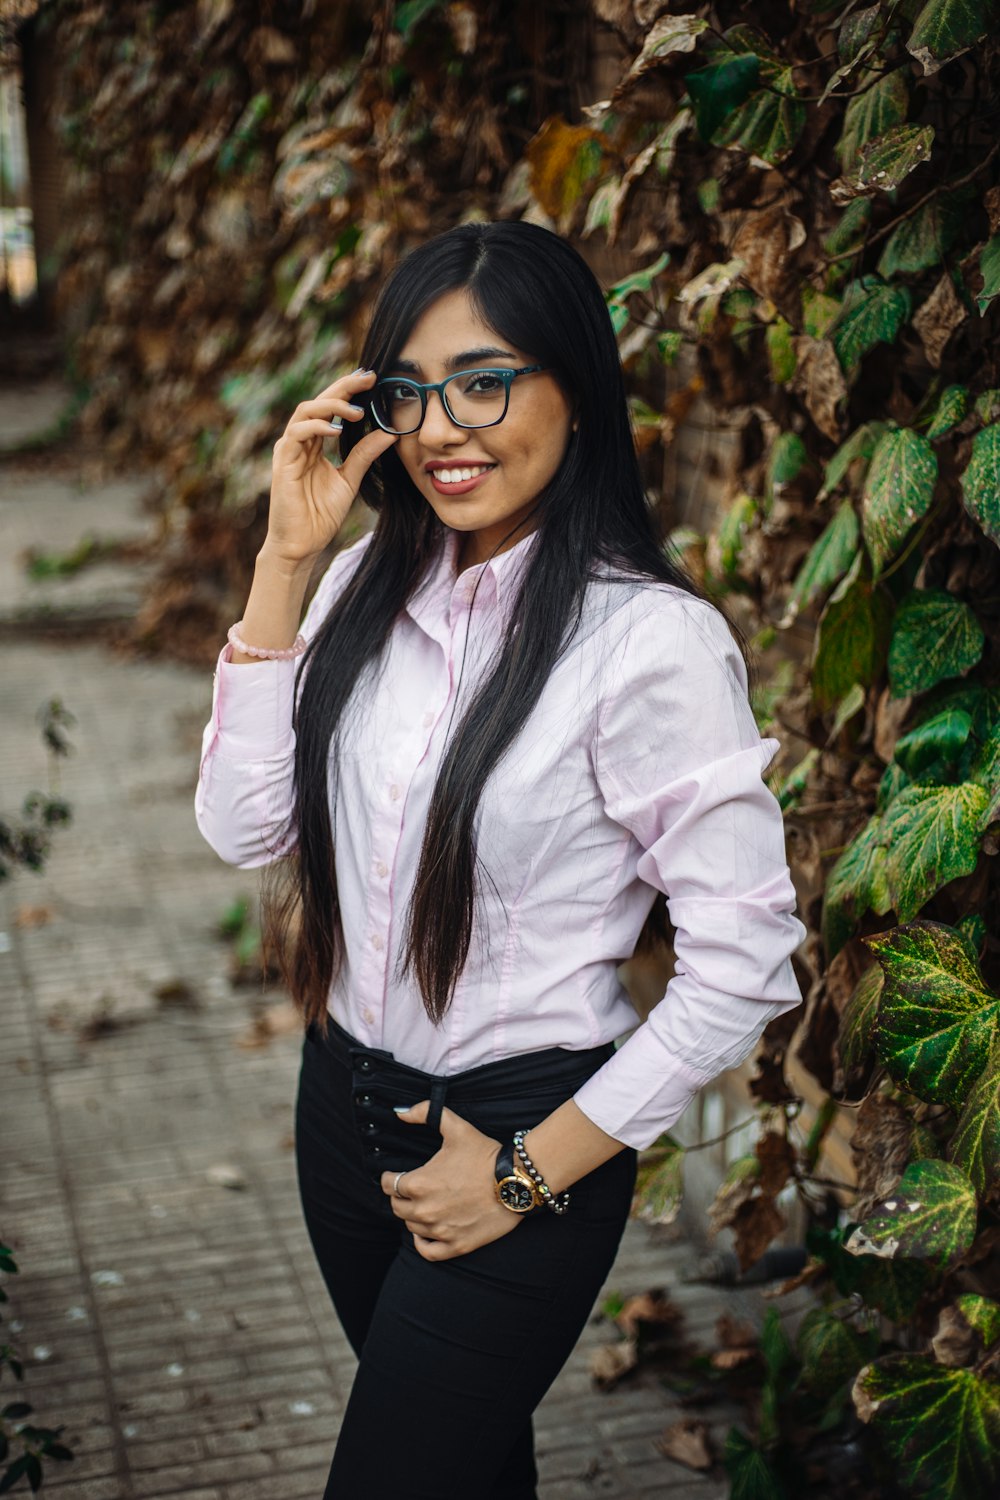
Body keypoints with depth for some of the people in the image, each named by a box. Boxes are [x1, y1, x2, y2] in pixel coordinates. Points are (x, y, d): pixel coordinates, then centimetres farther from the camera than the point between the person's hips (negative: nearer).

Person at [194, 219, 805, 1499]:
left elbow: (744, 962, -19)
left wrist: (532, 1172, -14)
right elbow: (245, 827, -5)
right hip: (346, 1100, 6)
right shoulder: (369, 584, -2)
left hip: (523, 1128, -6)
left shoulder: (651, 639, -21)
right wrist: (285, 564, -13)